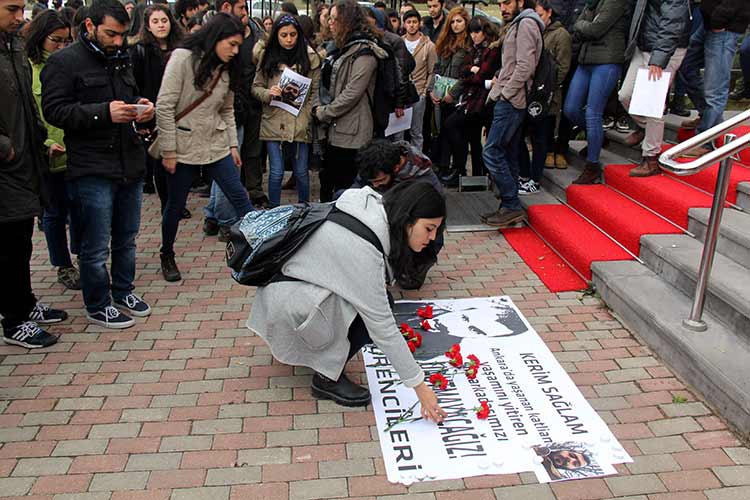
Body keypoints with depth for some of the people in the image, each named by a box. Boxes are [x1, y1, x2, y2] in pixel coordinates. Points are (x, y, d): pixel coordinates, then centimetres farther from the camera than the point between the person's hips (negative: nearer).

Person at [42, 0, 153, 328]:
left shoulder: (121, 60, 16)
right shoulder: (64, 62, -7)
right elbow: (54, 111, -14)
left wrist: (140, 107, 4)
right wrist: (105, 112, -23)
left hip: (130, 165, 7)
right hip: (92, 171, -7)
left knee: (126, 237, 17)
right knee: (96, 246, 2)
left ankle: (123, 291, 34)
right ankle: (97, 307, 18)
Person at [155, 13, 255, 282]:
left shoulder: (226, 68, 8)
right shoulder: (183, 58, -12)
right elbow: (165, 106, -15)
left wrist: (233, 145, 7)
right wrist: (168, 150, -15)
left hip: (216, 146, 5)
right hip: (183, 147, -5)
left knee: (240, 197, -1)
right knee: (175, 206, 9)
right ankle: (167, 256, 29)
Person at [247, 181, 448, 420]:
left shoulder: (375, 208, -8)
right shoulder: (363, 248, -33)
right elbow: (382, 328, -29)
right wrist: (419, 386, -23)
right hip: (285, 298, -9)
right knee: (373, 314, -22)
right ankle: (327, 378, -6)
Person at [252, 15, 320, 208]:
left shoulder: (310, 56, 1)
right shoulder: (266, 56, 4)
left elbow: (315, 91, 2)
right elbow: (256, 87, 7)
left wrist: (308, 116, -7)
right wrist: (268, 93, -14)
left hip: (300, 123, 0)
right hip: (274, 121, 0)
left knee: (301, 171, 7)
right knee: (276, 172, 1)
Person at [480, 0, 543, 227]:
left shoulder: (526, 23, -7)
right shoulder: (517, 25, 23)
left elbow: (525, 66, -17)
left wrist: (505, 93, -14)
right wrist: (500, 80, 8)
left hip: (511, 101, -10)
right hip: (509, 100, 10)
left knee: (492, 152, -13)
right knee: (509, 156, 10)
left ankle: (512, 206, -9)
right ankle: (510, 208, 14)